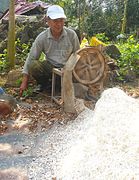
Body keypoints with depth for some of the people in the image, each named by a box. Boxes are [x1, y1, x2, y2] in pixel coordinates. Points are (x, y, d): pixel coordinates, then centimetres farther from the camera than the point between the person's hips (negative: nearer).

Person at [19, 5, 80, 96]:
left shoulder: (71, 34, -6)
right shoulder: (42, 37, -7)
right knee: (33, 65, -27)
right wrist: (25, 81, -7)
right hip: (50, 67, 1)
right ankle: (46, 84, -1)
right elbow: (31, 58, -5)